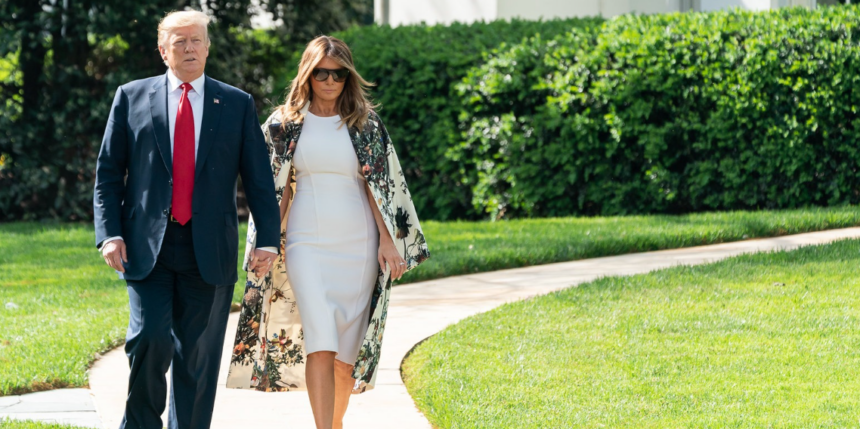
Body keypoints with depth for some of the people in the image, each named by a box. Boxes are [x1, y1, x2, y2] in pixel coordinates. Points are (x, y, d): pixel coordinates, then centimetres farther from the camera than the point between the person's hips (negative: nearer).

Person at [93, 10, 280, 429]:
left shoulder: (237, 104, 9)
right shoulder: (132, 97, 7)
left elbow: (259, 179, 7)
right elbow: (108, 173, 7)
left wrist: (267, 239, -4)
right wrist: (109, 234, -5)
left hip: (208, 252, 1)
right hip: (147, 248, -1)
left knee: (197, 356, 3)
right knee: (150, 337, -15)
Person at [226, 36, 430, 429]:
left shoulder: (366, 124, 5)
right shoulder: (285, 124, 5)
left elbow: (379, 186, 3)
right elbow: (277, 188, 7)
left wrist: (387, 239, -6)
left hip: (357, 245, 1)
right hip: (306, 244, -1)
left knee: (346, 345, 5)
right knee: (319, 341, -15)